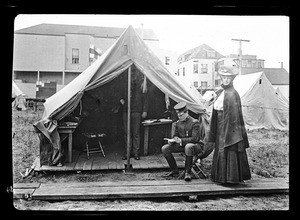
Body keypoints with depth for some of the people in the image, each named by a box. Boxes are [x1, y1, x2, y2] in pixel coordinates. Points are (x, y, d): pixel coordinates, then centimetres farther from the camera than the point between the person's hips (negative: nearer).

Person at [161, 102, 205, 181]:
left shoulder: (195, 123, -15)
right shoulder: (178, 123, 6)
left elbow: (195, 139, -22)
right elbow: (175, 136, 14)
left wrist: (180, 140, -27)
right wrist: (172, 140, -11)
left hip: (197, 145, -6)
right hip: (182, 145, 7)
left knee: (188, 146, -43)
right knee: (164, 148, -9)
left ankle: (187, 172, -27)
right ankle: (174, 171, 1)